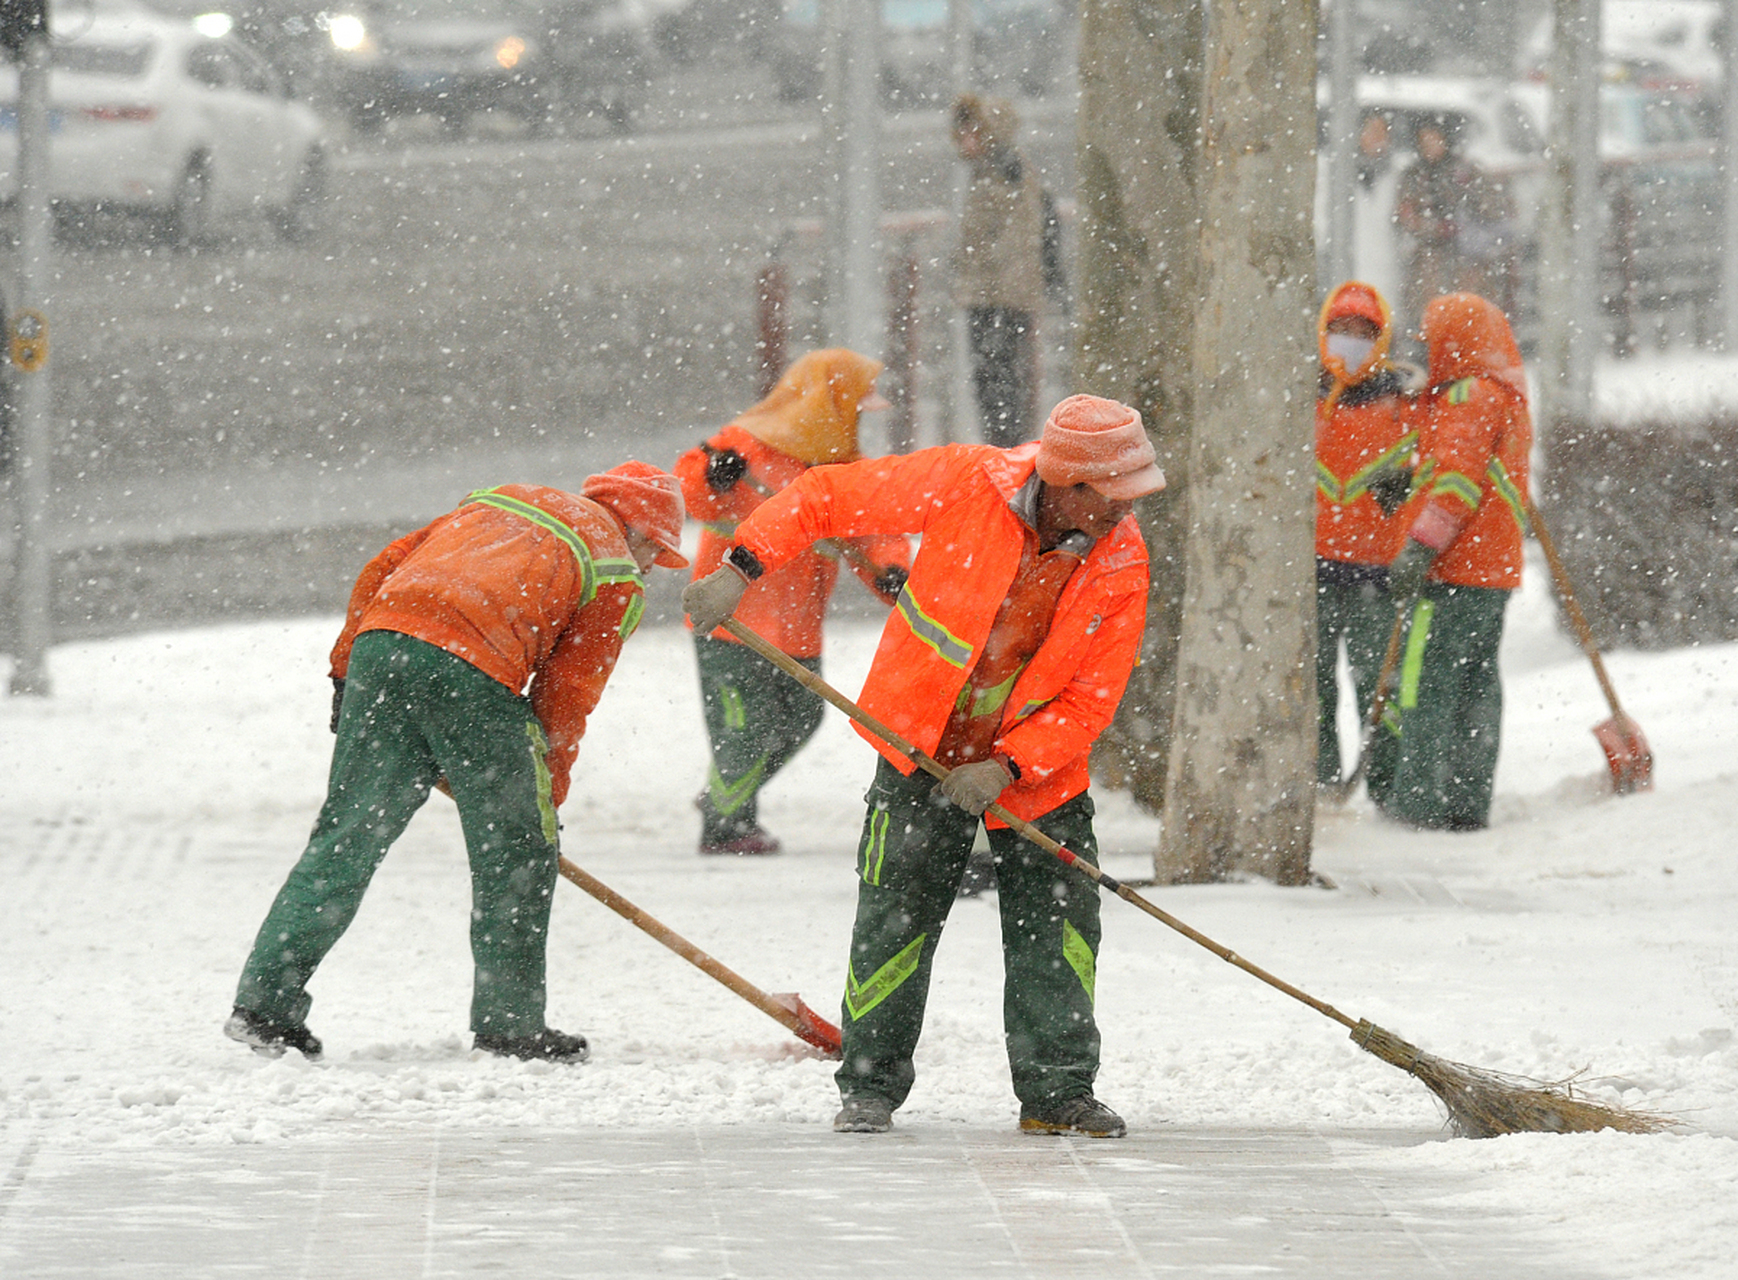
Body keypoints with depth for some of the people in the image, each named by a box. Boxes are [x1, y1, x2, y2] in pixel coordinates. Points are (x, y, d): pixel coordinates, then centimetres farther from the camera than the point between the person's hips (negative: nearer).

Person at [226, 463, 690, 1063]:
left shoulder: (502, 500, 33)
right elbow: (565, 694, 9)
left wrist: (347, 669, 28)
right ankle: (508, 1024, 13)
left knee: (344, 839, 10)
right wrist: (545, 793, 18)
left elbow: (383, 569, 25)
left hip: (381, 641, 5)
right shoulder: (618, 577, 16)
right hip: (474, 675, -5)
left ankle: (263, 1003, 6)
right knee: (515, 854, 11)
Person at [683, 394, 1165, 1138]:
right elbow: (829, 498, -11)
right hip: (922, 743, -2)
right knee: (896, 917, -2)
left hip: (1035, 763, 2)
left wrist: (1008, 767, -23)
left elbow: (1090, 701, -12)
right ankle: (870, 1084, 12)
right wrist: (744, 568, -18)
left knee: (1059, 921, -2)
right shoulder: (963, 484, -20)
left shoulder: (1120, 565, -15)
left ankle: (1058, 1088, 10)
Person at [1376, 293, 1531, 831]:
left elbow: (1457, 478, -19)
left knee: (1425, 683, -7)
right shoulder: (1509, 399, 20)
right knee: (1477, 683, 11)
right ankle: (1468, 801, 13)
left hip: (1452, 569, -10)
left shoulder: (1469, 395, -10)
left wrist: (1421, 549, -23)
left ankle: (1417, 797, -8)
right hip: (1497, 568, 10)